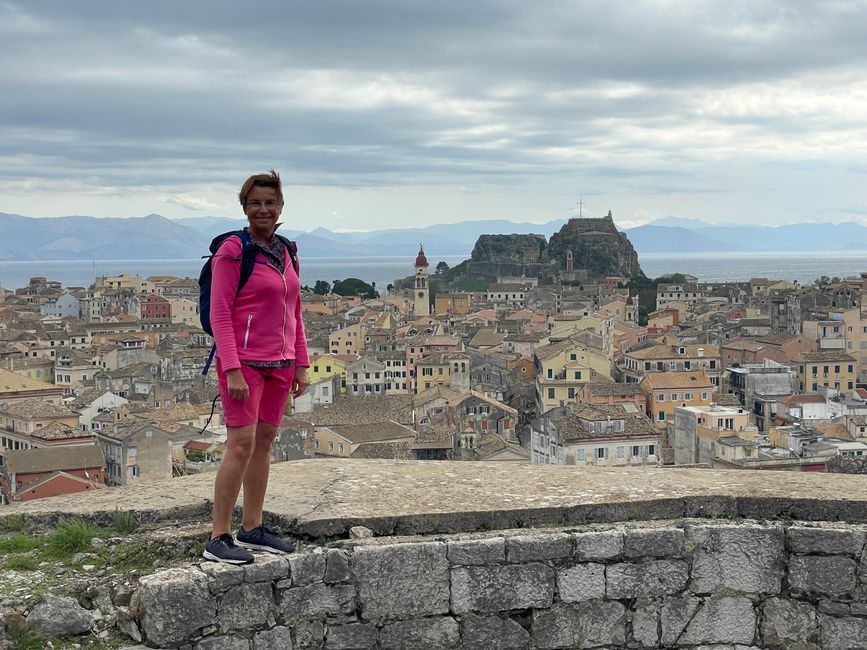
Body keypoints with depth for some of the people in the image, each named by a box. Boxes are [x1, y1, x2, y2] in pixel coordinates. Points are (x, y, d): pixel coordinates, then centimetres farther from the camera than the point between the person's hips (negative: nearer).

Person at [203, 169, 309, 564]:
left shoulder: (284, 253, 11)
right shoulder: (233, 251, -8)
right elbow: (219, 315, -12)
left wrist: (301, 365, 13)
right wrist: (232, 370, -18)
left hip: (279, 363, 7)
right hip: (244, 360, -7)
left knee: (264, 443, 10)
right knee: (242, 444, -12)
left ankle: (252, 529, 18)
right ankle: (218, 538, -7)